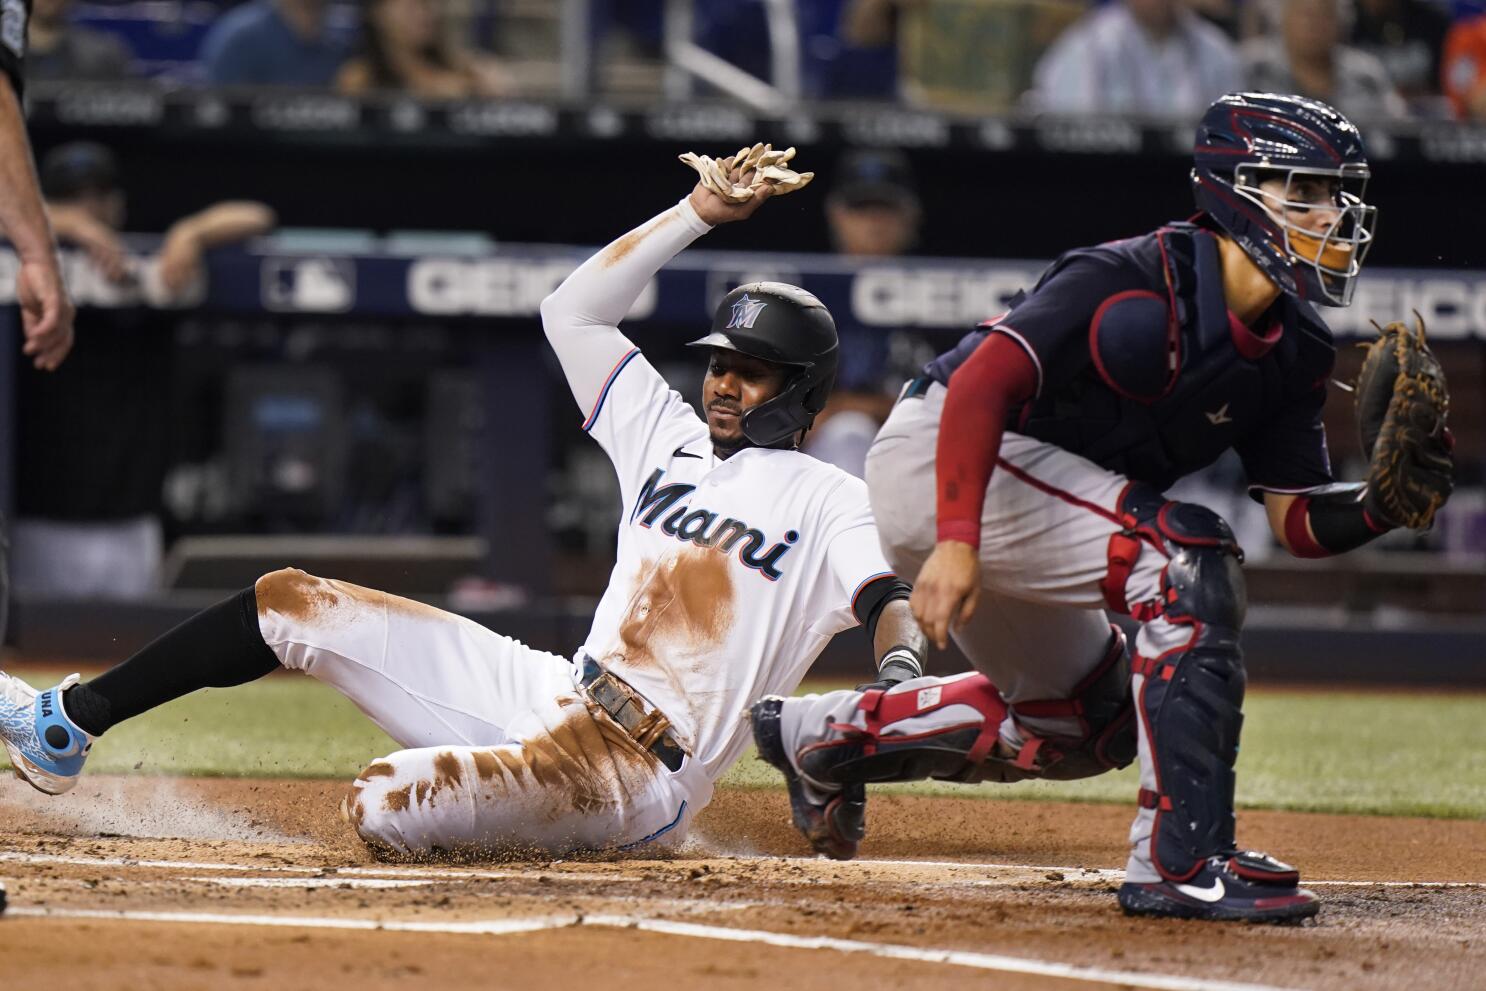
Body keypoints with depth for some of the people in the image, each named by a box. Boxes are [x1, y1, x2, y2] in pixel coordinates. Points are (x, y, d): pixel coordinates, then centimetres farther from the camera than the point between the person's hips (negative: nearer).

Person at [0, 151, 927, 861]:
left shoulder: (829, 502, -2)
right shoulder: (675, 442, 18)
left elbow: (896, 604, -16)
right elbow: (574, 310, 20)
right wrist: (699, 213, 14)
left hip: (635, 785, -8)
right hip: (554, 698, 8)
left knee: (383, 805, -32)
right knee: (293, 604, 9)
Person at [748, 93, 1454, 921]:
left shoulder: (1292, 353, 3)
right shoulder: (1136, 283, -23)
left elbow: (1300, 522, 1)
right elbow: (983, 381, -30)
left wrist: (1385, 505, -20)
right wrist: (957, 541, -39)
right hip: (938, 460, -10)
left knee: (1094, 723, 20)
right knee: (1188, 555, -25)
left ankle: (821, 735, 33)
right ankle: (1184, 864, -26)